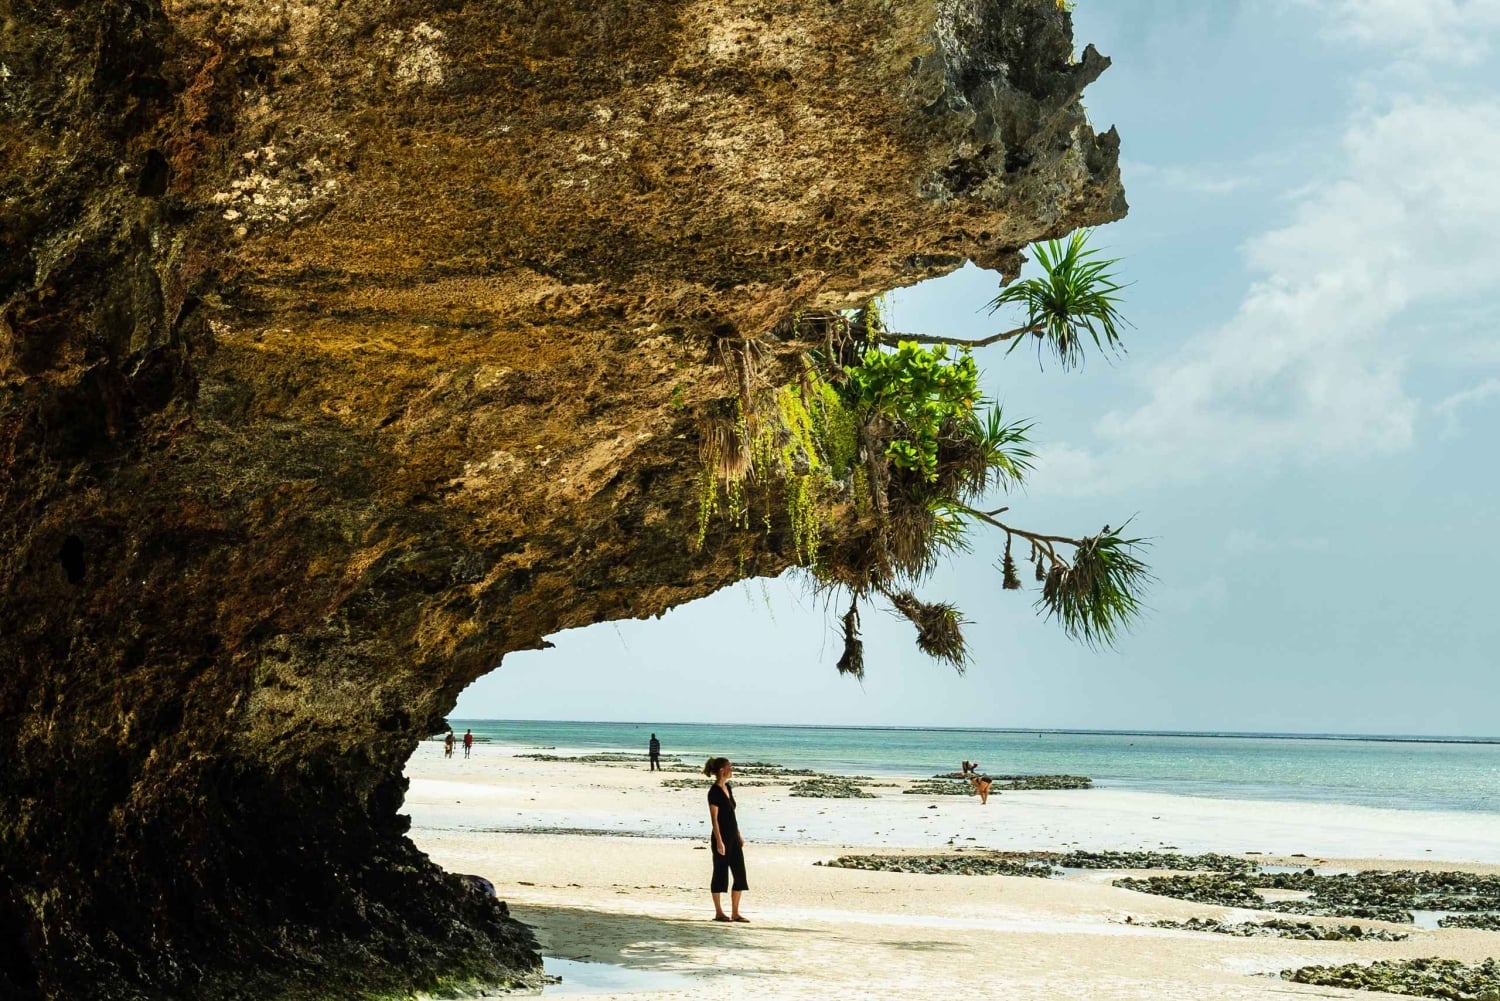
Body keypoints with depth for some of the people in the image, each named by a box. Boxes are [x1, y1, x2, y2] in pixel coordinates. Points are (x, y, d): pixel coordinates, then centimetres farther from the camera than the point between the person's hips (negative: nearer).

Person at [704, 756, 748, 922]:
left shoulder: (728, 788, 11)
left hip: (733, 837, 8)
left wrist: (739, 835, 18)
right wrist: (719, 841, -19)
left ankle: (735, 913, 12)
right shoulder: (714, 791, -14)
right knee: (720, 874, 1)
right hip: (722, 838, -8)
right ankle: (719, 912, 11)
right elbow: (714, 818, -16)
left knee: (740, 874, 7)